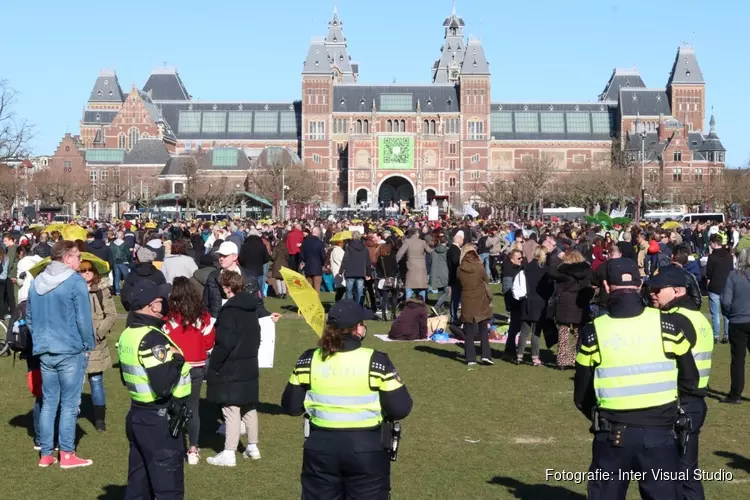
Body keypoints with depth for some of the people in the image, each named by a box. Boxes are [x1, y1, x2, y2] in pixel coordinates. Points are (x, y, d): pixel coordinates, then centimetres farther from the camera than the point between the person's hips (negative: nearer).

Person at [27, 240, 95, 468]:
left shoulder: (36, 283, 8)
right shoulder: (75, 282, -13)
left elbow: (29, 318, 14)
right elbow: (83, 319, -13)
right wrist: (89, 345, -2)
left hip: (45, 351, 6)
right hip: (71, 350, -6)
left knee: (48, 402, 13)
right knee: (69, 404, 2)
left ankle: (46, 454, 17)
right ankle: (67, 455, 7)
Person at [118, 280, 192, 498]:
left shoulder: (127, 334, 7)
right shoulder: (153, 339, -23)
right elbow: (163, 386, -31)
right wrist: (178, 359, -16)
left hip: (137, 415, 9)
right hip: (160, 421, -9)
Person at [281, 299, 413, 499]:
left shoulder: (308, 361, -4)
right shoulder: (377, 362, -13)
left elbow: (291, 406, 3)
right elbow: (401, 408, -10)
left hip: (320, 448, 2)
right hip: (366, 450, -2)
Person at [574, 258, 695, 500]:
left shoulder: (593, 331, -6)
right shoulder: (666, 324, -5)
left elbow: (581, 396, 1)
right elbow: (690, 379, 4)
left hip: (613, 434, 0)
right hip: (659, 432, 0)